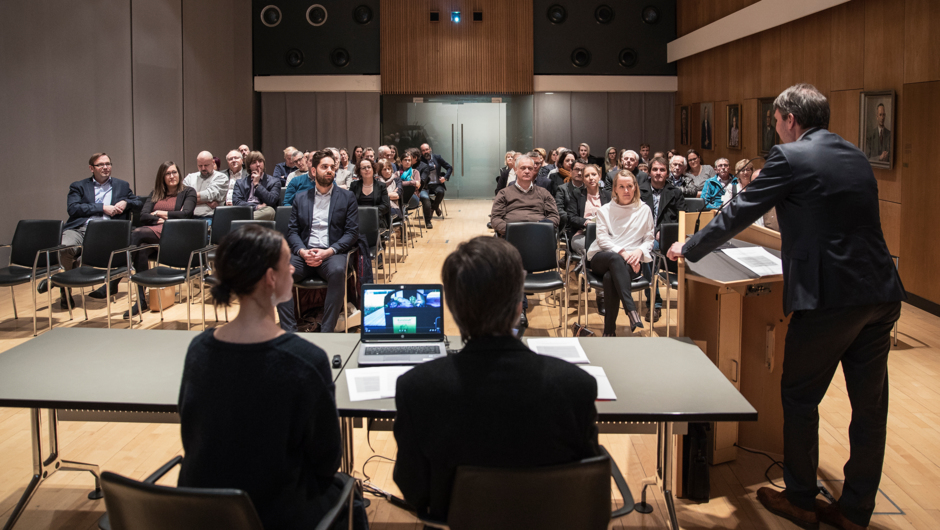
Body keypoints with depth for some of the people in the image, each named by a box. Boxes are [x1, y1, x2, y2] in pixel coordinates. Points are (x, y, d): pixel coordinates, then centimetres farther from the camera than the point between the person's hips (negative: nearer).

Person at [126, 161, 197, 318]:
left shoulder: (188, 192, 14)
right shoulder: (155, 194, 27)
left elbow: (186, 214, -4)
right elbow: (143, 215, 12)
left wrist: (161, 213, 3)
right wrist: (160, 220, -6)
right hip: (151, 230, 4)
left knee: (137, 234, -33)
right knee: (142, 251, -33)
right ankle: (141, 300, -32)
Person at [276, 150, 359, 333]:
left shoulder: (347, 197, 12)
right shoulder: (300, 198, 18)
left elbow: (352, 232, 3)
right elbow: (292, 231, 12)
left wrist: (328, 252, -13)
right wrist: (302, 251, -11)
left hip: (332, 253, -2)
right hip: (304, 253, 2)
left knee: (338, 271, -38)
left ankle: (327, 331, -31)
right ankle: (289, 330, -24)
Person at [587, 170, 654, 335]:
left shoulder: (644, 210, 17)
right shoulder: (604, 210, 16)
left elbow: (649, 239, 14)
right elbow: (602, 239, 3)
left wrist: (640, 251, -10)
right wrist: (622, 252, -14)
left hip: (630, 262, 0)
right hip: (601, 259, 0)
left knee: (610, 277, -37)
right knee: (615, 259, -40)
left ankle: (609, 331, -35)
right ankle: (631, 311, -51)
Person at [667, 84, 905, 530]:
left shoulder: (789, 158, -5)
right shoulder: (856, 157, 16)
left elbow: (738, 214, -1)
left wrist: (689, 249, 13)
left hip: (829, 296, -7)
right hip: (880, 293, 7)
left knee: (800, 398, 10)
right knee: (869, 405, 12)